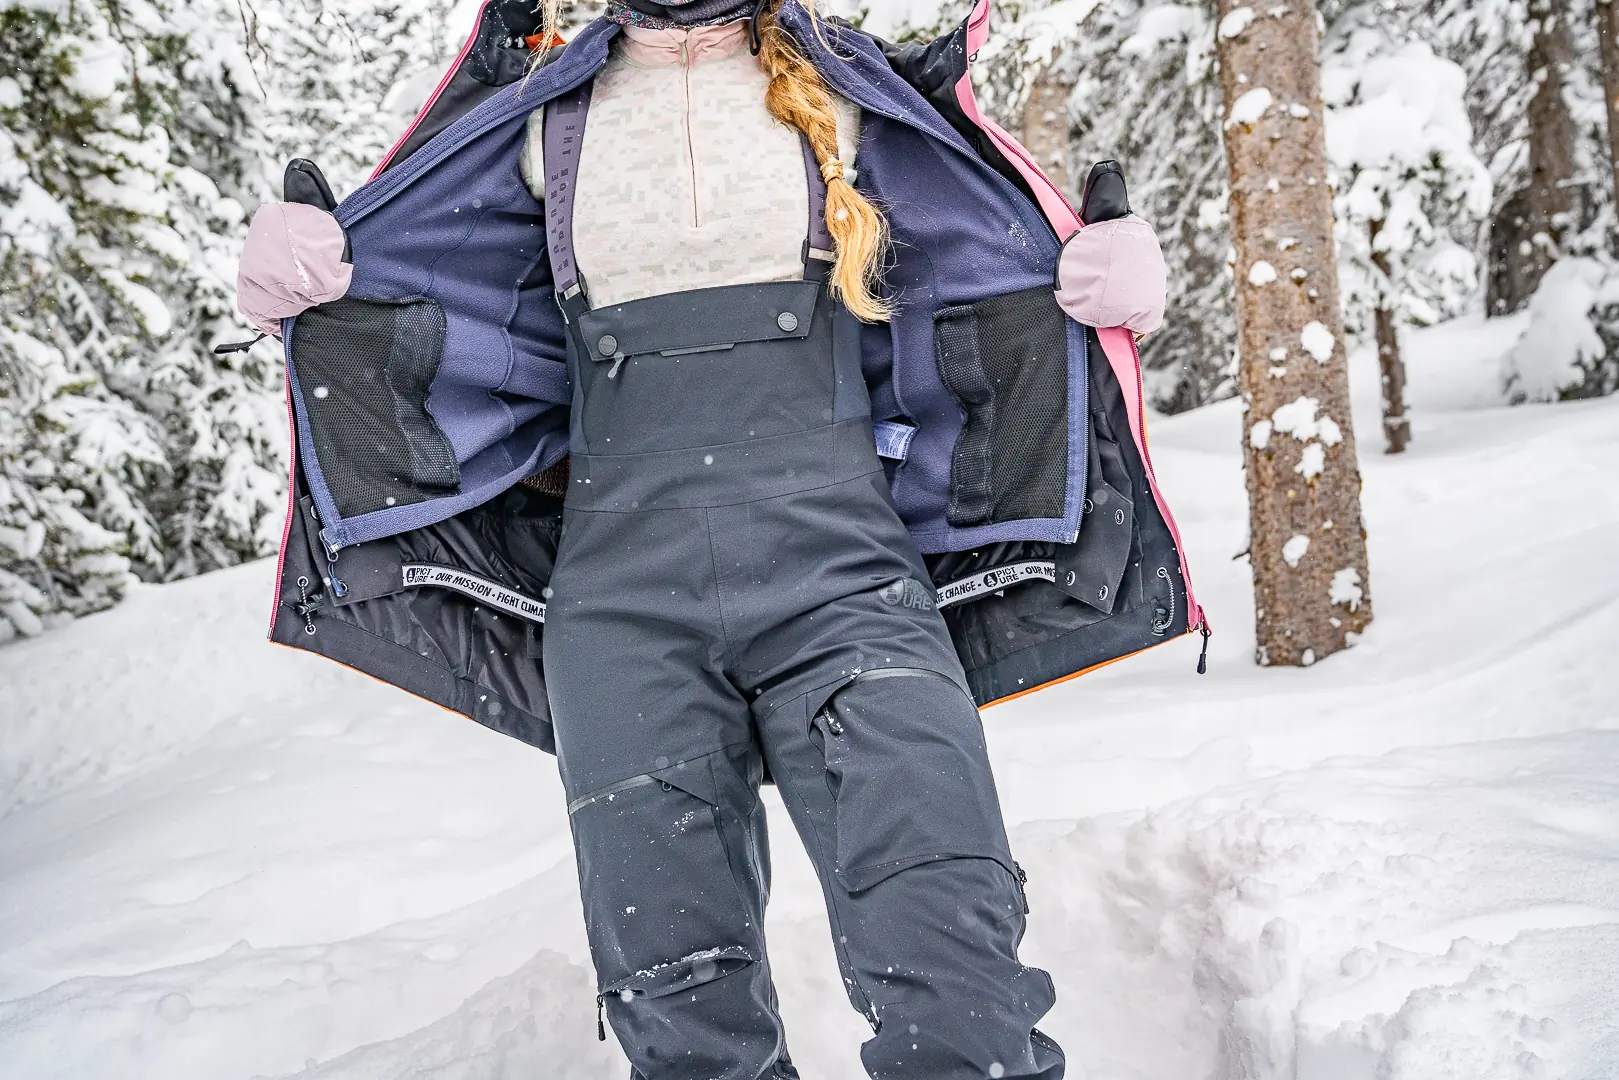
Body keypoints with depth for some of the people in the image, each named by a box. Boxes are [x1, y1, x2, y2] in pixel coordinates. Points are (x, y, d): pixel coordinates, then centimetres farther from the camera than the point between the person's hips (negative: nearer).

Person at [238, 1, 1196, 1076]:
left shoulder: (843, 96, 14)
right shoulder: (543, 124, 17)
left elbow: (991, 282, 20)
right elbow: (407, 276, 28)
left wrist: (1109, 280, 1)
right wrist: (303, 280, 8)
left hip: (837, 572, -1)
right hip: (622, 601, 1)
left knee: (956, 983, -14)